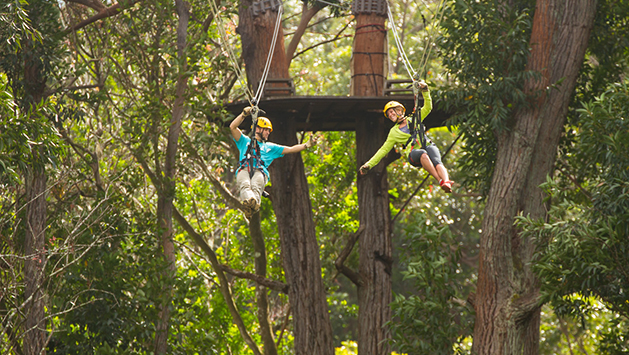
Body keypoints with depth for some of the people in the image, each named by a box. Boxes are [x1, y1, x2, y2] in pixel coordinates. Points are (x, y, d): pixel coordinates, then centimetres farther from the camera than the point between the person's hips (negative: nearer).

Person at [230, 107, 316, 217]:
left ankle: (253, 204, -70)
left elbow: (290, 149, 34)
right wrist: (244, 114, 16)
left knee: (256, 187, -39)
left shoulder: (270, 147, 40)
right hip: (244, 169, 0)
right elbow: (232, 127, 25)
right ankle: (249, 200, -72)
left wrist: (307, 145, 25)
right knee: (244, 185, -40)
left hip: (260, 171, 0)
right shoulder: (245, 141, 36)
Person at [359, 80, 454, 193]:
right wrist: (369, 164, 19)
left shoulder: (413, 119, 25)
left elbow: (427, 108, 19)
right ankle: (440, 181, -54)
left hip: (428, 146, 1)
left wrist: (425, 91, 5)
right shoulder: (393, 132, 26)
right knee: (423, 154, -39)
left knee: (437, 162, -34)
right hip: (413, 153, -1)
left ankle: (446, 182, -59)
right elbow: (384, 150, 26)